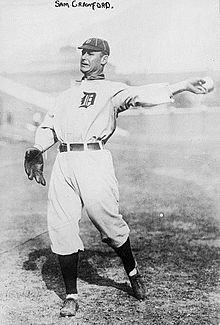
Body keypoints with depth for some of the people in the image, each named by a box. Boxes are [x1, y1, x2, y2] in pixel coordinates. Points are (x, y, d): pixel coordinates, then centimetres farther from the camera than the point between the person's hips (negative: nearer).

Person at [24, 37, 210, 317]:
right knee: (60, 229, -1)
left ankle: (132, 273, 23)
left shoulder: (112, 90, 10)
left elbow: (141, 95, -7)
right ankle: (71, 296, 11)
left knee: (108, 222, -6)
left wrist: (182, 86, -23)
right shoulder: (68, 94, 28)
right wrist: (36, 150, 3)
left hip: (94, 160, -5)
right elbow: (48, 126, 24)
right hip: (63, 163, 5)